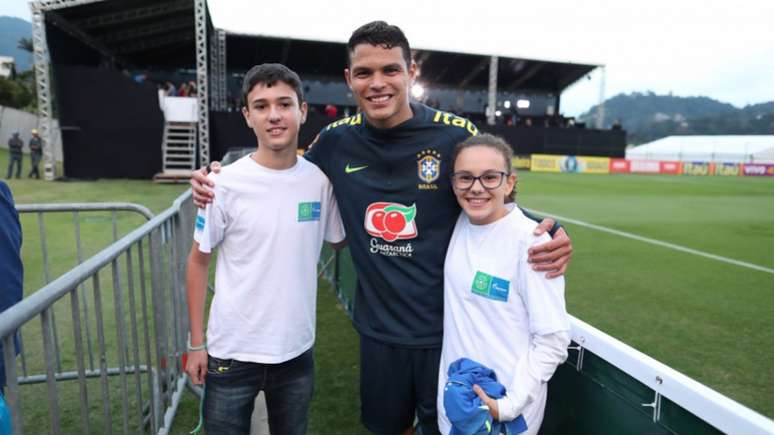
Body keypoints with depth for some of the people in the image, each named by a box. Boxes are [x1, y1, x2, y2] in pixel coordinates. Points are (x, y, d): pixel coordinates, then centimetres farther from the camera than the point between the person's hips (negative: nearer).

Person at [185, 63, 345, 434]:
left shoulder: (320, 181, -6)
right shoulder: (225, 183, -13)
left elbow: (340, 241, 9)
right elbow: (198, 261, -4)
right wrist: (197, 342, -2)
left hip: (297, 350, 3)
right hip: (232, 352, -2)